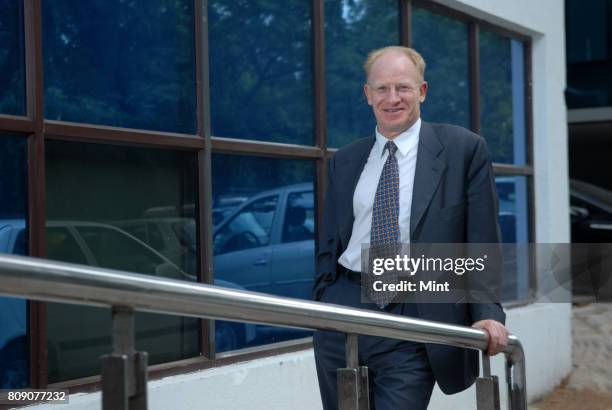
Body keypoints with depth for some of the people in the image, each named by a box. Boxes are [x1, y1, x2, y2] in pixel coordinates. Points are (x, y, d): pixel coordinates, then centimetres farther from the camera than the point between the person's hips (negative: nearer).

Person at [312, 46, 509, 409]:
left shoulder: (464, 148, 0)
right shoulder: (345, 161, 12)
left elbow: (483, 243, -2)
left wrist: (488, 312, -11)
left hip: (414, 323, -4)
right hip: (344, 313, 4)